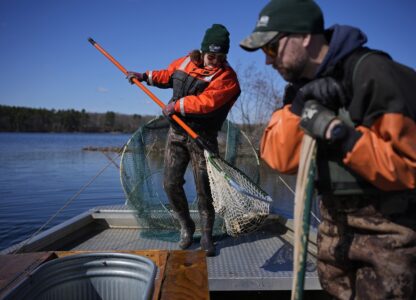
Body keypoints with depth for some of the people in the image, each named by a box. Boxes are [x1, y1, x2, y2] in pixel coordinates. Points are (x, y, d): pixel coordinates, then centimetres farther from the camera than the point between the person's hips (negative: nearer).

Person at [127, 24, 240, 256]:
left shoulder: (226, 77, -11)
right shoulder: (186, 62, 7)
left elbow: (207, 102, -25)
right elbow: (168, 75, 27)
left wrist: (177, 105, -18)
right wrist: (145, 76, 19)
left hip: (203, 137, -4)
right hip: (177, 132, 5)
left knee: (204, 189, -2)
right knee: (171, 184, 3)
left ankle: (207, 235, 16)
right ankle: (186, 226, 24)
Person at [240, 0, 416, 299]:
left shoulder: (374, 74, -21)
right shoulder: (301, 84, 1)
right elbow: (279, 158, -8)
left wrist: (341, 136, -28)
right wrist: (298, 108, -21)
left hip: (388, 229, -6)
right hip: (335, 222, 7)